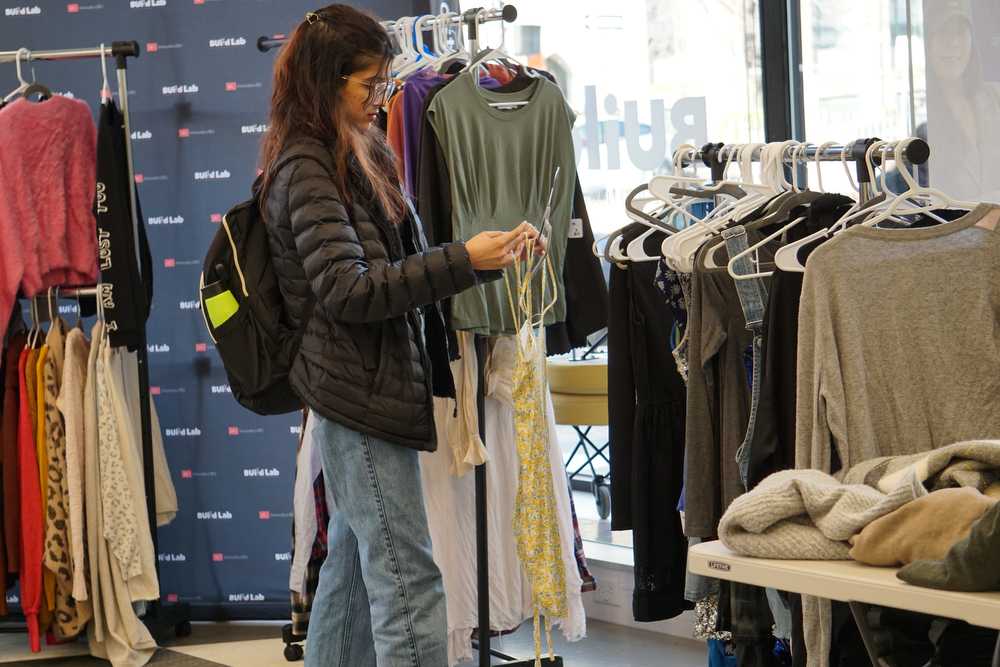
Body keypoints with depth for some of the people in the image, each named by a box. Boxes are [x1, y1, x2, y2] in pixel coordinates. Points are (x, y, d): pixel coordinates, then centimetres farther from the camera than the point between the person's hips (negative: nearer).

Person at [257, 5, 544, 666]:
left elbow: (402, 262, 18)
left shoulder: (365, 154, 15)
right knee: (409, 581, -10)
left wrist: (496, 250, 4)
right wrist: (463, 261, -24)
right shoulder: (305, 170, -13)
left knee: (353, 565, 15)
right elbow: (347, 290, -21)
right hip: (360, 393, -9)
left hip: (379, 384, 9)